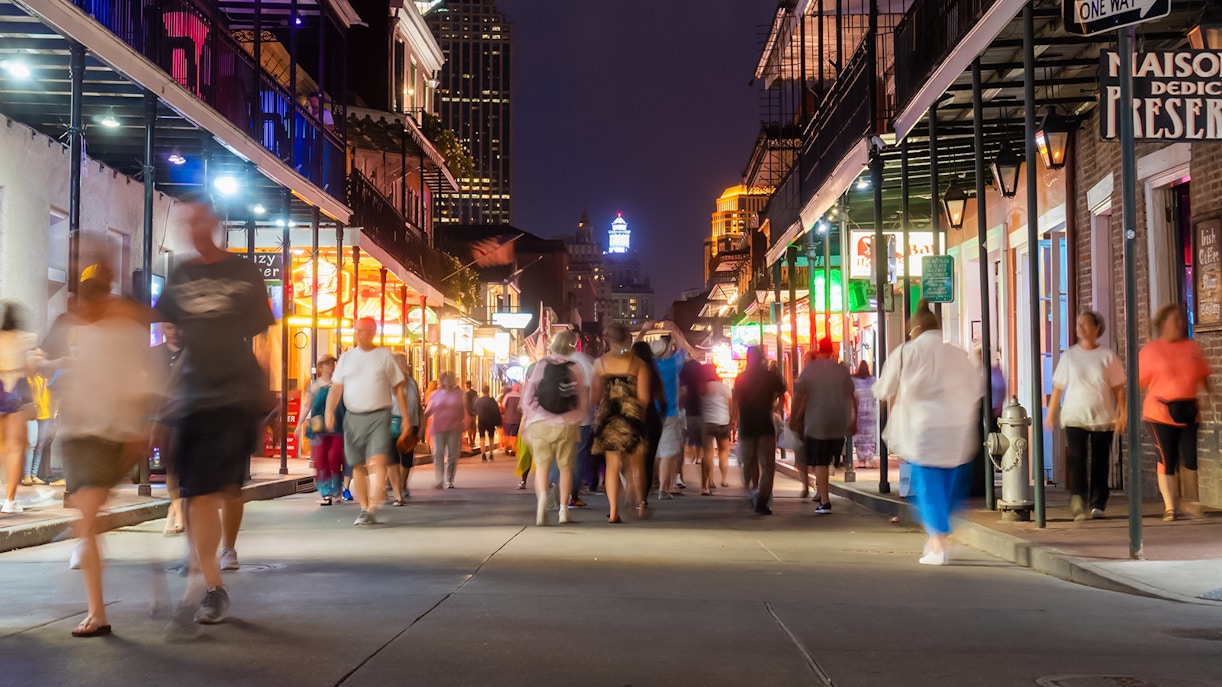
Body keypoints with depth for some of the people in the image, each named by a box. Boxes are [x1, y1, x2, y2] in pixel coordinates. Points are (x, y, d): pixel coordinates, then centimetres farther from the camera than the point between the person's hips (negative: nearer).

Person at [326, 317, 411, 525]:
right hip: (353, 417, 3)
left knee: (377, 461, -19)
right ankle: (364, 509, 19)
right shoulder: (346, 357, 10)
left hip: (379, 416, -3)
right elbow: (336, 387, 6)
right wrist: (329, 410, -12)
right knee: (358, 466, 8)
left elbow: (398, 388, 6)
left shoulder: (384, 356, 4)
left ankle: (373, 508, -25)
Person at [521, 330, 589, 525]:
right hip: (567, 425, 0)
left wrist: (532, 416, 13)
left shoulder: (540, 365, -1)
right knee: (566, 467, 12)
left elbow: (527, 397, -1)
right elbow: (584, 403, 2)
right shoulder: (577, 369, -1)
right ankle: (563, 509, 12)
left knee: (541, 465, 7)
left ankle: (542, 497, -18)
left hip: (541, 424, 0)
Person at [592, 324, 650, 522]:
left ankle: (613, 511, -2)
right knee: (636, 463, 11)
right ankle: (641, 502, -6)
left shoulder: (600, 362, 2)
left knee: (612, 465, 5)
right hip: (632, 417, -1)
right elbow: (643, 398, -5)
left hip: (607, 417, 1)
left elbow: (595, 394, 1)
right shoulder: (637, 362, -2)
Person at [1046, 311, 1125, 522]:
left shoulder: (1108, 355, 3)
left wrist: (1122, 414, -2)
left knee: (1100, 462, 4)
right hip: (1074, 417, 0)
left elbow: (1118, 388, 5)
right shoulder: (1069, 356, 6)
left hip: (1102, 418, 0)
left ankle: (1097, 505, 15)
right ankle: (1078, 505, -16)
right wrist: (1050, 415, 5)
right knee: (1076, 460, -12)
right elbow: (1058, 387, 8)